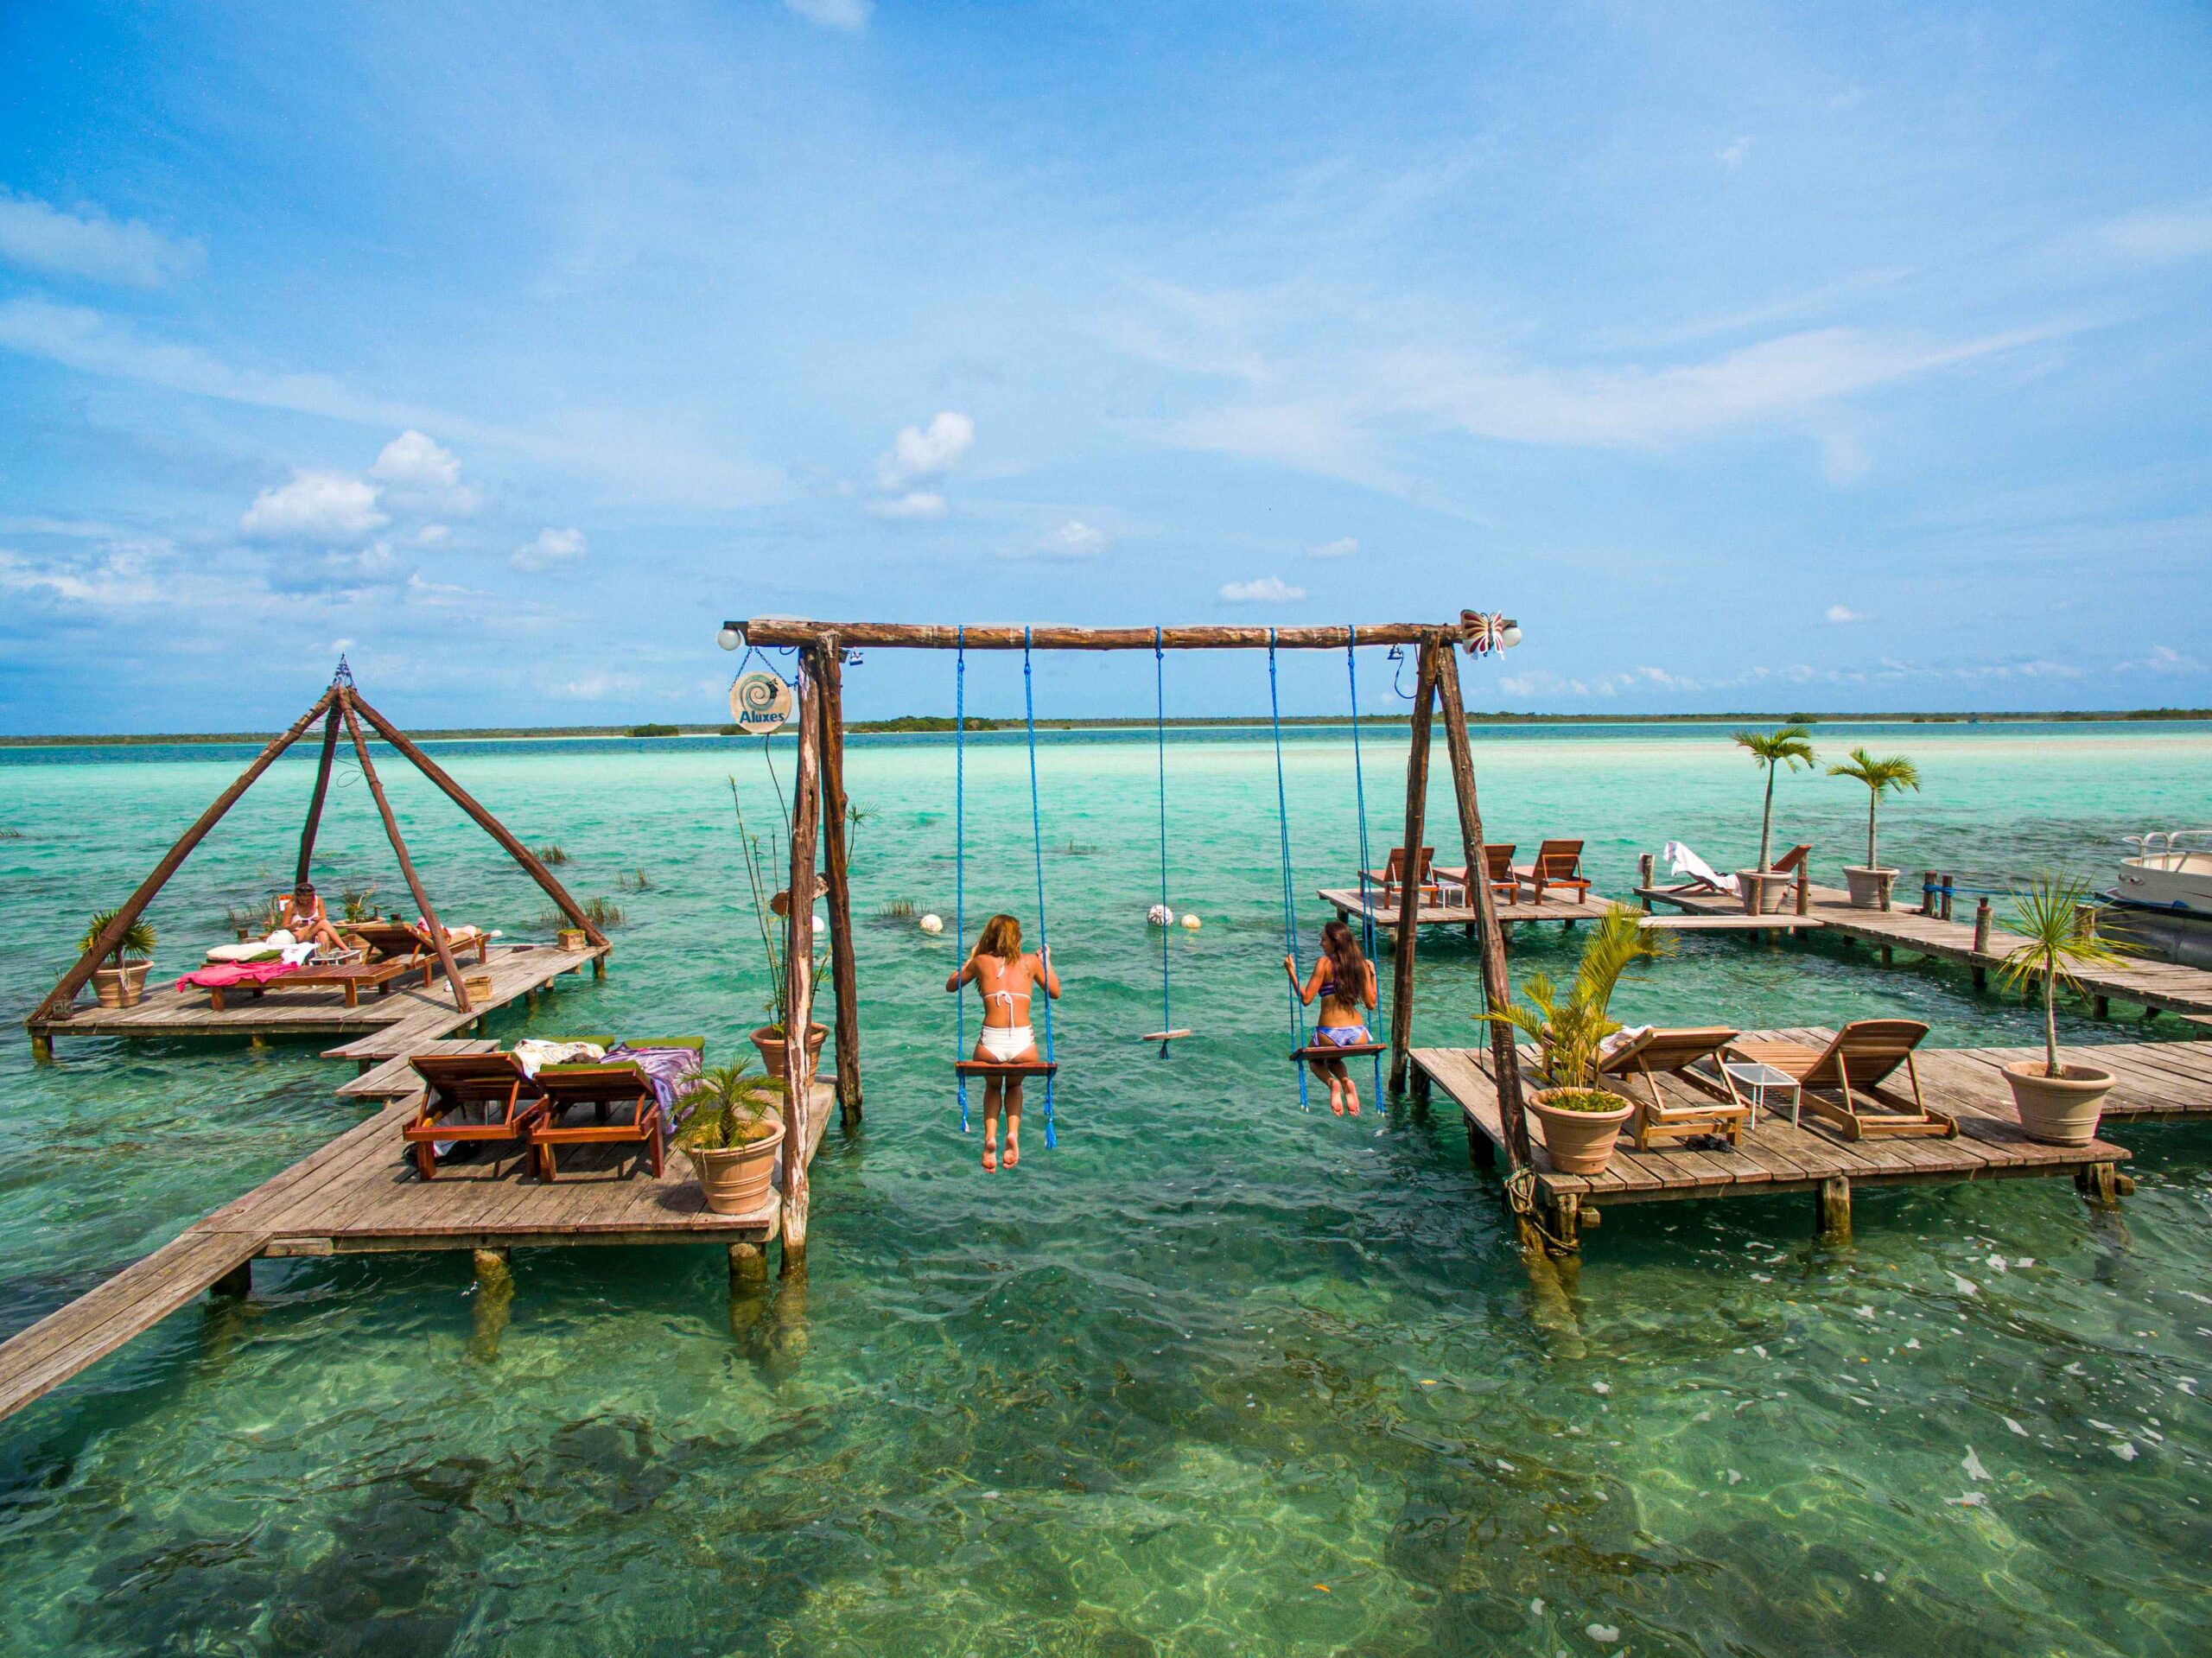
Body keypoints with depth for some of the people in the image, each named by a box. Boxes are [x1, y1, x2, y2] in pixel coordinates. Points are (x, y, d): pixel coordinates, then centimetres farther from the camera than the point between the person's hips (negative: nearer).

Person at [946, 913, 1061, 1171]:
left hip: (990, 1045, 0)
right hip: (1024, 1045, 0)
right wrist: (1047, 961, 35)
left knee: (992, 1086, 32)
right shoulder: (1030, 962, 10)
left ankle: (990, 1136, 9)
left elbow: (951, 986, 25)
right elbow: (1055, 993, 24)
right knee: (1014, 1085, 32)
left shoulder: (981, 962, 8)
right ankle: (1013, 1133, 8)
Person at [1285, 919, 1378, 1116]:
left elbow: (1306, 999, -8)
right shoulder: (1362, 964, 5)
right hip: (1358, 1035, 4)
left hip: (1330, 1034, -4)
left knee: (1315, 1060, 30)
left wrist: (1292, 971, 0)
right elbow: (1371, 1004, 8)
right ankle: (1347, 1082, 2)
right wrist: (1373, 975, 20)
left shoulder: (1324, 962, -8)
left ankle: (1332, 1082, -5)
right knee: (1333, 1059, 36)